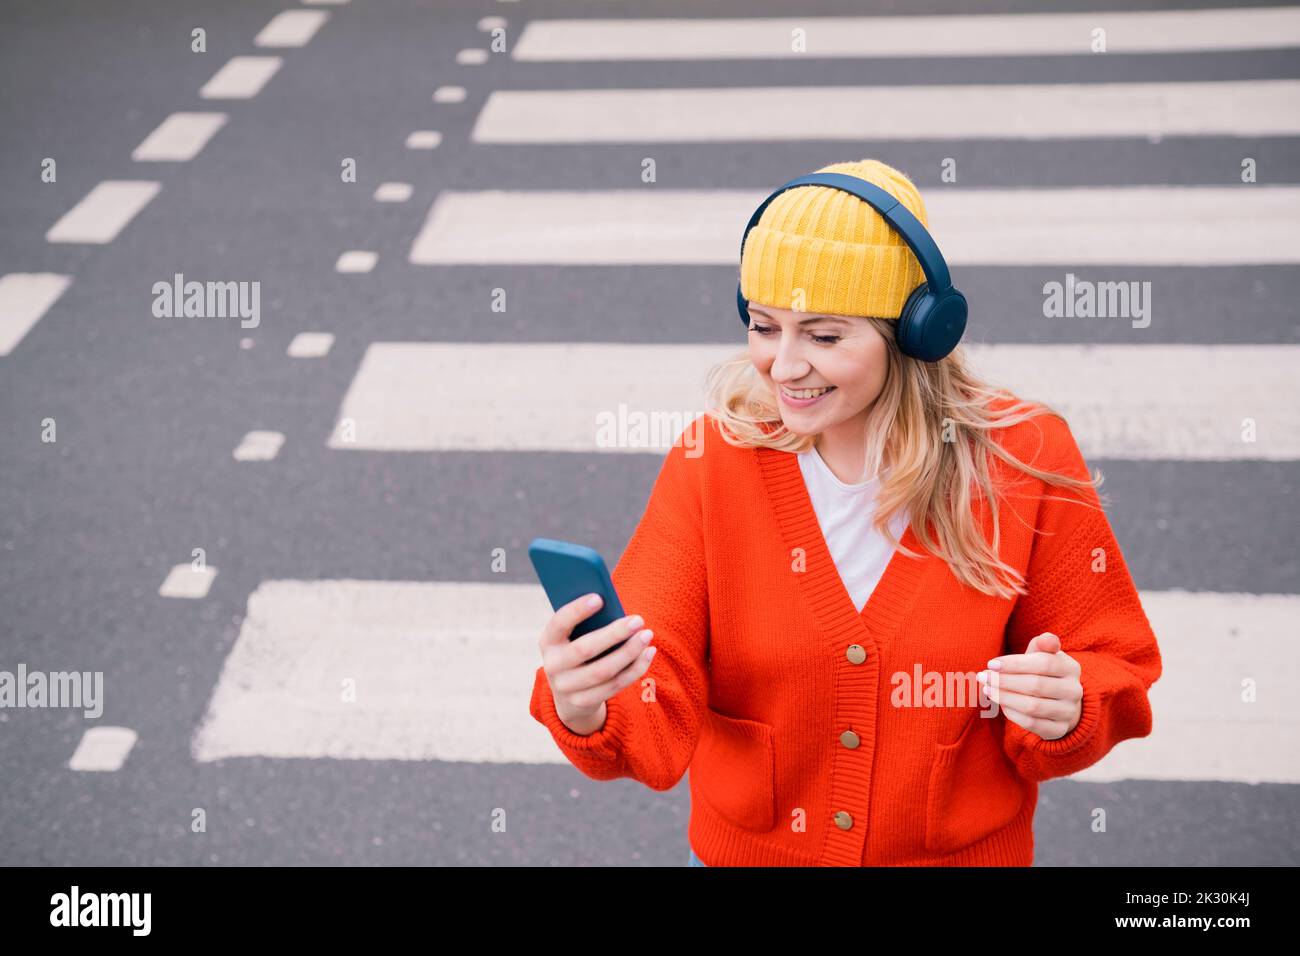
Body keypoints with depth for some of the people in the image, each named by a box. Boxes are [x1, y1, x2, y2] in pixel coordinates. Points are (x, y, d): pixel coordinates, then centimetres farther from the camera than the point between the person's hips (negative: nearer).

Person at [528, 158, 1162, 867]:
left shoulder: (1025, 464, -16)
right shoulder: (712, 459, -16)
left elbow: (1110, 670, -7)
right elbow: (655, 715, -21)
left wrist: (1067, 710, -29)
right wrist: (588, 714, -42)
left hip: (962, 852, 0)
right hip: (745, 850, 1)